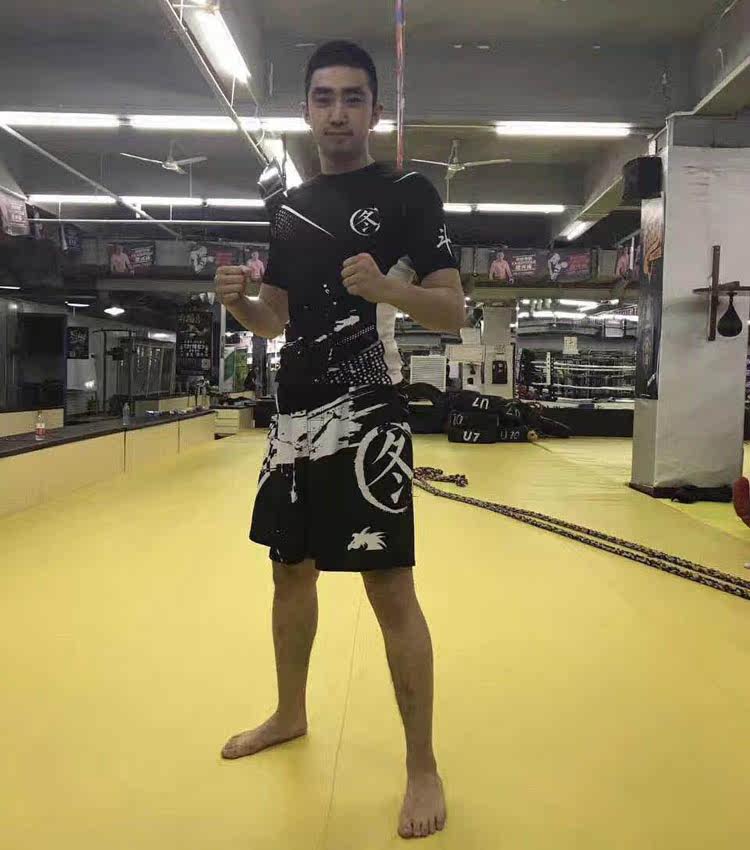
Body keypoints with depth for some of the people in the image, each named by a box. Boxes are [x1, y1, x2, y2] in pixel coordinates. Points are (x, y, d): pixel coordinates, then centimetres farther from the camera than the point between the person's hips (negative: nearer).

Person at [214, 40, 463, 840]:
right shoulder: (289, 206, 15)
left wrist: (386, 287, -27)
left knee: (390, 587, -7)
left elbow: (454, 311, -8)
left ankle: (422, 764, 9)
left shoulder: (408, 194, -3)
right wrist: (238, 300, -5)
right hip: (294, 414, 7)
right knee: (291, 571, 17)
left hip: (365, 417, -7)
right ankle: (290, 713, 39)